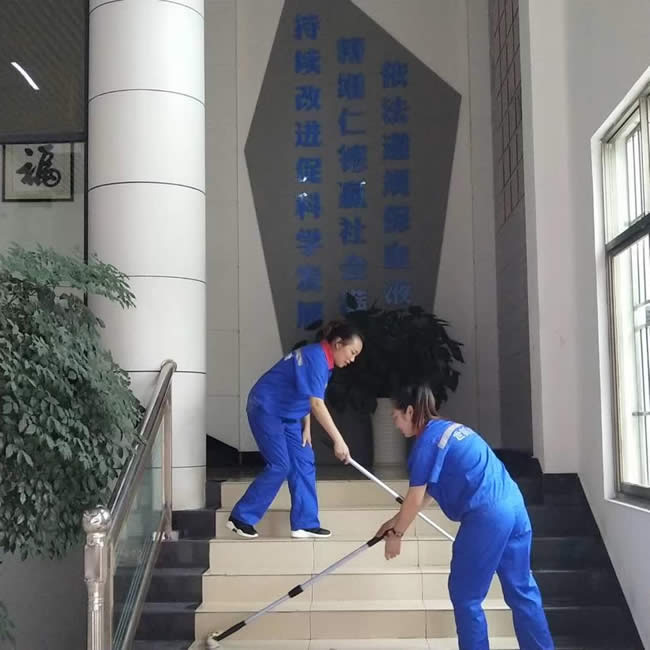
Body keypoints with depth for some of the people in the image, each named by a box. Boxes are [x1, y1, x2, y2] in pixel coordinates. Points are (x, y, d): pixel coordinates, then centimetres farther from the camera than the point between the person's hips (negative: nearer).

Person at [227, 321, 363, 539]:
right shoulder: (316, 357, -25)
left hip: (286, 414, 10)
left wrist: (306, 428, 7)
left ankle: (305, 524, 6)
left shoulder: (324, 361, 5)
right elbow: (317, 405, -33)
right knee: (280, 466, -12)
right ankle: (240, 517, -1)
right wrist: (338, 441, -34)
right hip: (265, 409, -10)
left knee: (304, 463, 3)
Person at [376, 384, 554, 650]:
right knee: (521, 590, 15)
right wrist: (397, 521, 30)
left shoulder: (427, 440, -6)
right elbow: (429, 493, 27)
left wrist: (396, 533, 12)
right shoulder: (451, 429, 21)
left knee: (465, 595, 6)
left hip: (486, 516, -9)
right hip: (513, 505, 9)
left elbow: (415, 499, -3)